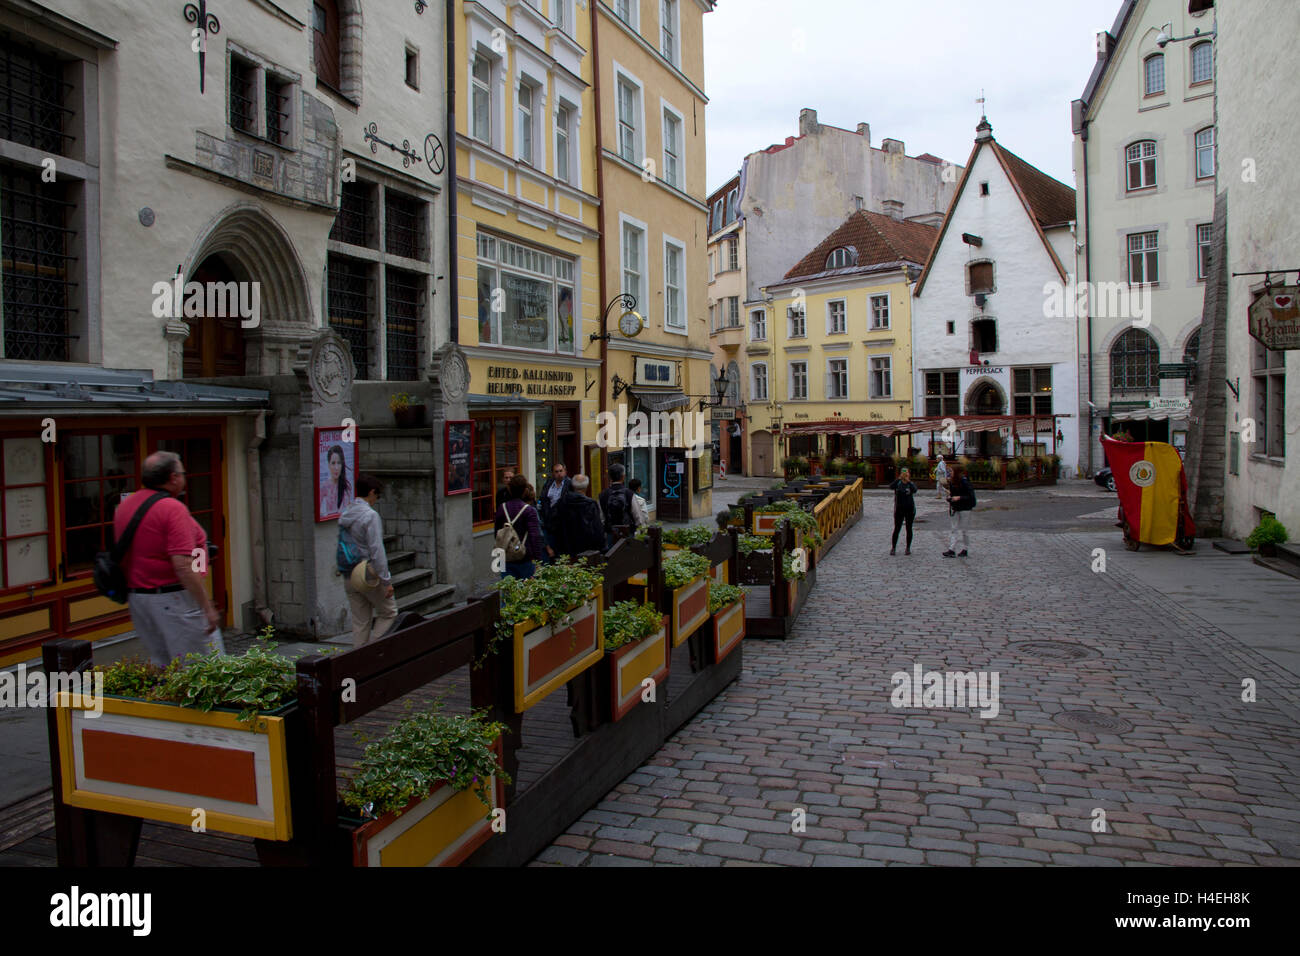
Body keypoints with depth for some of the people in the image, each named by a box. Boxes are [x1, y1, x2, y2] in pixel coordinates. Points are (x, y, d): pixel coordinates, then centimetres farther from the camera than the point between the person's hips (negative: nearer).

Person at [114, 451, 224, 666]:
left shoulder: (124, 506, 9)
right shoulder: (172, 508, -17)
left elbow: (123, 556, 17)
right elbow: (183, 565, -24)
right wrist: (208, 608, -21)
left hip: (136, 597, 9)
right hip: (174, 599, -8)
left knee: (160, 664, 16)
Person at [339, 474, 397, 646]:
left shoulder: (344, 515, 8)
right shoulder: (370, 516, -16)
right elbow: (377, 551, -20)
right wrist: (387, 580, -17)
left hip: (349, 577, 7)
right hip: (369, 575, -7)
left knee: (359, 622, 13)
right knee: (389, 613, 9)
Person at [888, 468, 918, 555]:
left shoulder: (911, 484, 0)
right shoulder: (898, 483, 1)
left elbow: (914, 490, -22)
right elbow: (891, 487, -21)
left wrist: (908, 480, -32)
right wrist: (899, 478, -31)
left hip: (910, 509, 0)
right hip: (899, 509, 0)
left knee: (909, 529, 7)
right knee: (896, 529, 1)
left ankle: (908, 548, 17)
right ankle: (893, 548, 9)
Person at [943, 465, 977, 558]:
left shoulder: (964, 482, -15)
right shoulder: (952, 482, 7)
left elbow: (971, 496, -17)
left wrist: (959, 498, -22)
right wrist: (950, 496, 1)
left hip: (964, 508, -7)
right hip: (954, 508, 7)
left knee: (964, 530, 5)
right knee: (952, 529, -1)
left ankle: (965, 550, 17)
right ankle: (951, 550, -4)